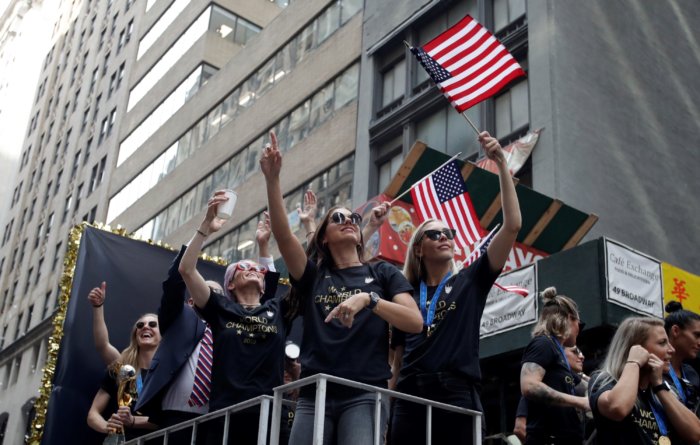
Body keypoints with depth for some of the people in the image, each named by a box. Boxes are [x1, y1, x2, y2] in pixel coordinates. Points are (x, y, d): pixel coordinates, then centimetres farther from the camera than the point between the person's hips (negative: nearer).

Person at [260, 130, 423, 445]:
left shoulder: (382, 273, 14)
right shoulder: (313, 275, 16)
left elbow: (415, 322, 0)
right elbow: (282, 234, -2)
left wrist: (368, 299, -14)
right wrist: (272, 179, -13)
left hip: (364, 394, -2)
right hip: (314, 395, 2)